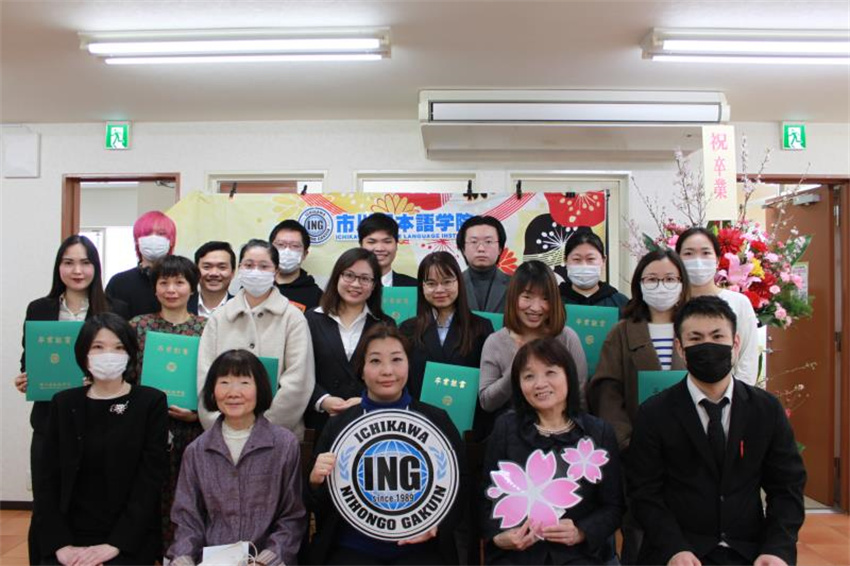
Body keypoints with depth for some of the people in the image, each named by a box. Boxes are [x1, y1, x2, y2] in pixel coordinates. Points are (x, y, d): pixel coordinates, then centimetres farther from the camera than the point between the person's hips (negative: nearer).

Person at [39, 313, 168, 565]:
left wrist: (115, 544, -14)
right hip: (72, 536, 2)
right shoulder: (64, 403, 7)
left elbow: (151, 479, -6)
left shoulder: (151, 402, -1)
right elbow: (51, 479, 4)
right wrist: (61, 543, -8)